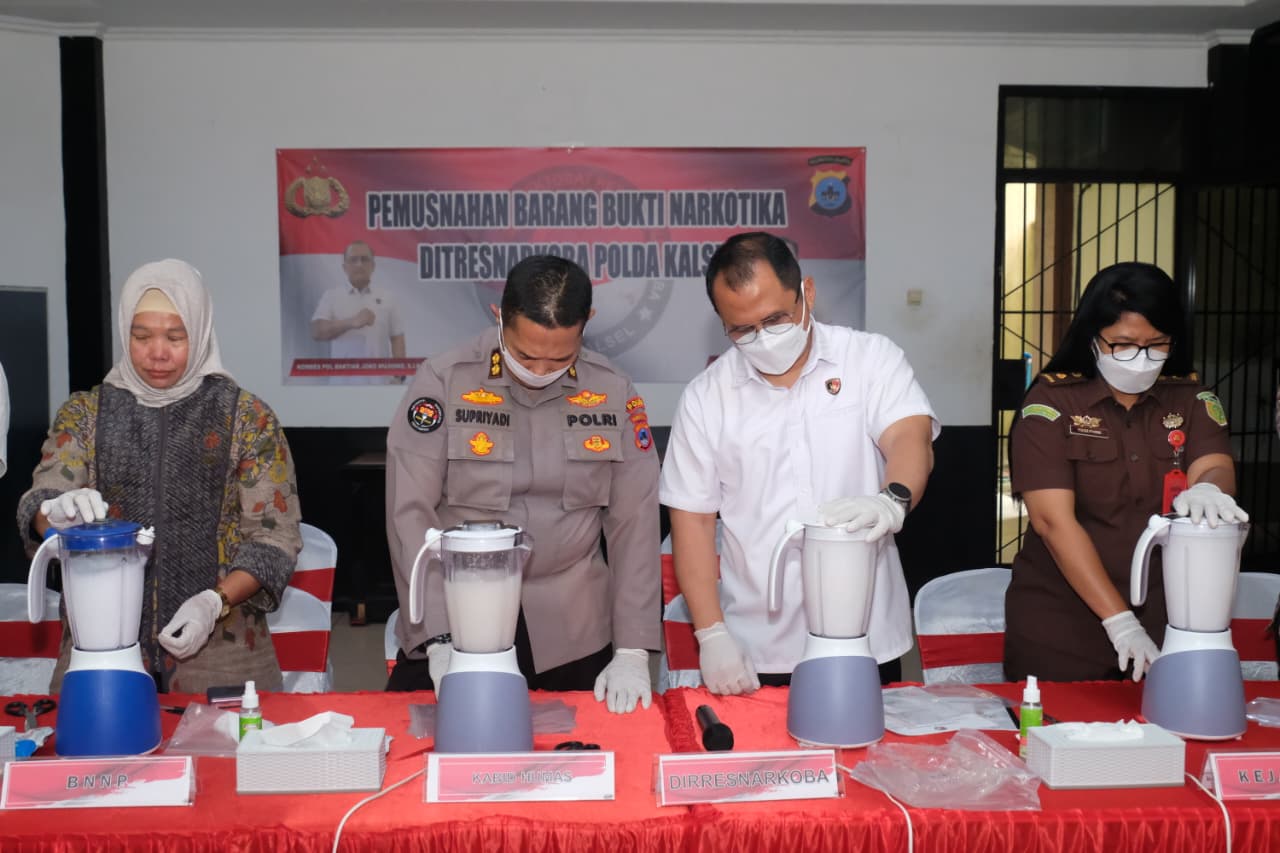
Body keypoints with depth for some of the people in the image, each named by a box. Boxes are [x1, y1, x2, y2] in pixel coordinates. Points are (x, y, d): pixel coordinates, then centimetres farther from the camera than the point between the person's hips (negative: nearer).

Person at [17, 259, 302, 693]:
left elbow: (273, 538, -1)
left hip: (219, 643, -1)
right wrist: (57, 513, -24)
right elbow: (37, 509, -1)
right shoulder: (84, 414, 7)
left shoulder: (247, 417, 0)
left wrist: (216, 602, -16)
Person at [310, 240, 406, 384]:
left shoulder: (385, 298, 10)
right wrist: (351, 323, -22)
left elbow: (397, 338, 9)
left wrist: (399, 375, -2)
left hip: (380, 382, 2)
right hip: (344, 382, -1)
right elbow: (317, 332, -7)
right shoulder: (331, 297, 5)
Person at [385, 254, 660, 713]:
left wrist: (632, 652, -6)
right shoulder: (441, 382, -10)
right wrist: (439, 640, -17)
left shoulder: (614, 393, -4)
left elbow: (634, 522, -2)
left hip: (573, 637, 2)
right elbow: (410, 512, -10)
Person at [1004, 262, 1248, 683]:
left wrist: (1207, 490, -36)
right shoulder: (1051, 403, -8)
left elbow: (1216, 467, -10)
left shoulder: (1193, 400, 5)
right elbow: (1053, 520, -15)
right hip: (1059, 628, -3)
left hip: (1168, 621, 3)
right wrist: (1119, 621, -21)